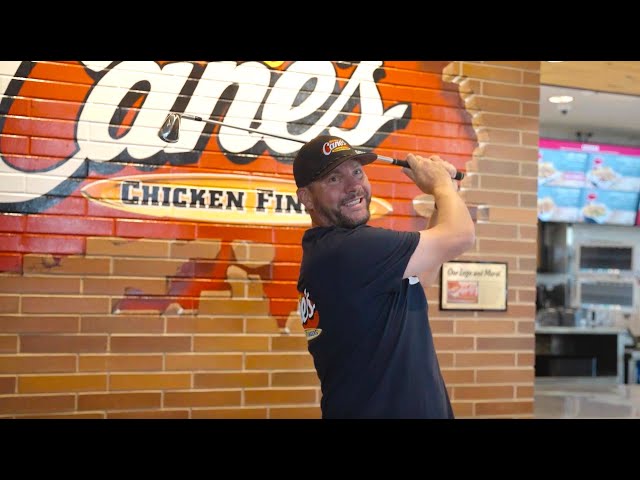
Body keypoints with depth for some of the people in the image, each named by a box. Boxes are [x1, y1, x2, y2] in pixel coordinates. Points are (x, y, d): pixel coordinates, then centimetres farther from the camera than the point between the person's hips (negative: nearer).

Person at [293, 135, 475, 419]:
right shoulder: (348, 249, -23)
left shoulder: (324, 249, 7)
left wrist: (443, 199, 12)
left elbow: (419, 277, 17)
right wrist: (441, 182, 0)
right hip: (389, 409, -10)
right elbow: (460, 237, -19)